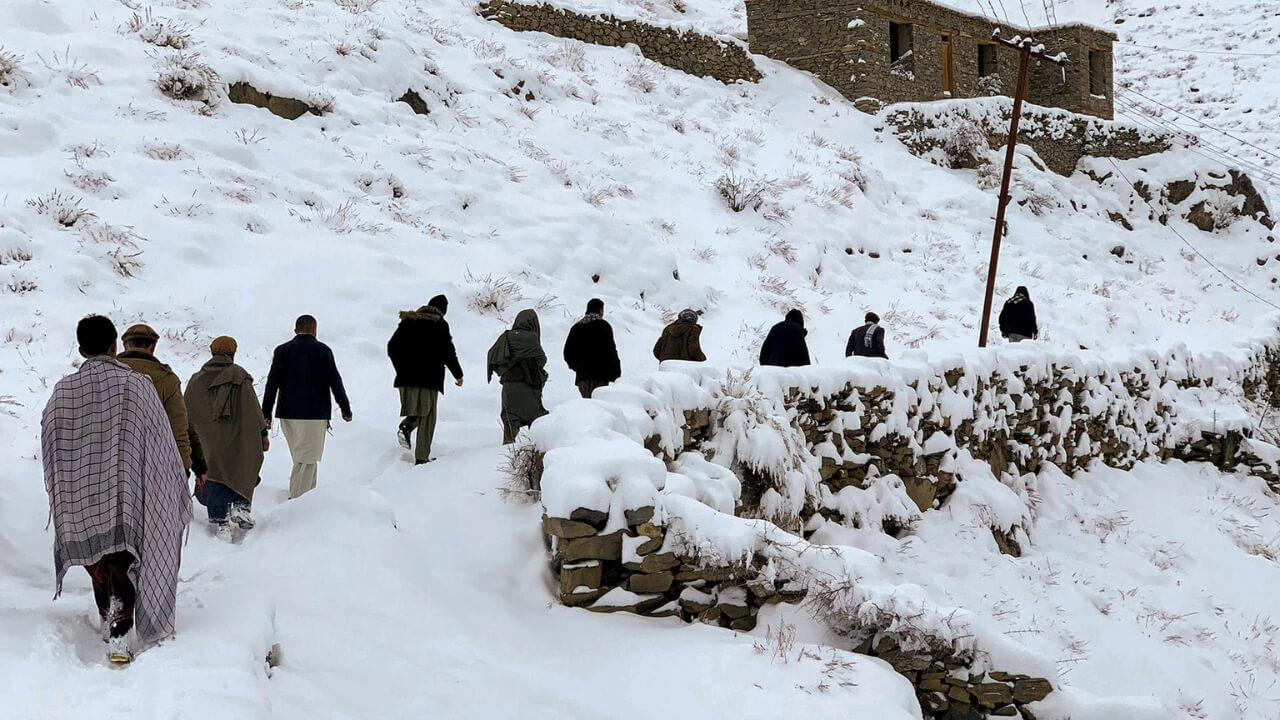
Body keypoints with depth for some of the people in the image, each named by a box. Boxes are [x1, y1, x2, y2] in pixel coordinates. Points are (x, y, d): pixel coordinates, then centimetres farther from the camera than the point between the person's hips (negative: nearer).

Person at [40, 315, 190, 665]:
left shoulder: (64, 390, -3)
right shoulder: (137, 384, -10)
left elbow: (49, 442, 6)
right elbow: (160, 439, -6)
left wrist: (61, 489, 22)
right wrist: (174, 485, 6)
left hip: (81, 495, 3)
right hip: (127, 491, -3)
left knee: (97, 562, 19)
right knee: (122, 563, 2)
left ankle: (109, 623, 33)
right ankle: (120, 636, -10)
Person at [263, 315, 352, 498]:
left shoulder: (282, 351, 7)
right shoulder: (322, 350, -3)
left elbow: (272, 383, 4)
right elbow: (335, 381, -3)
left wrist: (266, 414, 6)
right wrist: (345, 409, 6)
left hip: (287, 414, 4)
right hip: (315, 414, -4)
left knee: (302, 458, 18)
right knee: (306, 460, -4)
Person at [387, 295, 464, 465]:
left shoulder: (408, 321, 11)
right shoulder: (440, 325, -3)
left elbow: (392, 347, 12)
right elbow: (448, 352, -5)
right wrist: (458, 374, 8)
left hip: (406, 376, 4)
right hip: (429, 377, -4)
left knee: (415, 410, 20)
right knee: (427, 418, 1)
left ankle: (406, 426, -13)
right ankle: (421, 457, -3)